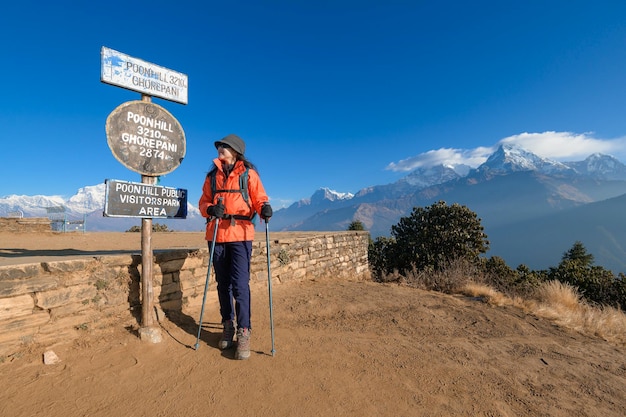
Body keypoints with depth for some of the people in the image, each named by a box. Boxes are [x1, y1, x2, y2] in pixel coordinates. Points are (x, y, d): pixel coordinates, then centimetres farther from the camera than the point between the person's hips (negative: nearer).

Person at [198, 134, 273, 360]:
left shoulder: (248, 173, 3)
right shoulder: (212, 175, 14)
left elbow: (259, 198, -1)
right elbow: (203, 202, 12)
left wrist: (265, 208, -24)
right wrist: (210, 209, -11)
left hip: (241, 234, -4)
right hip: (216, 234, 4)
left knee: (240, 284, -8)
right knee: (223, 283, 12)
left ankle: (243, 333, 3)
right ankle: (228, 326, 28)